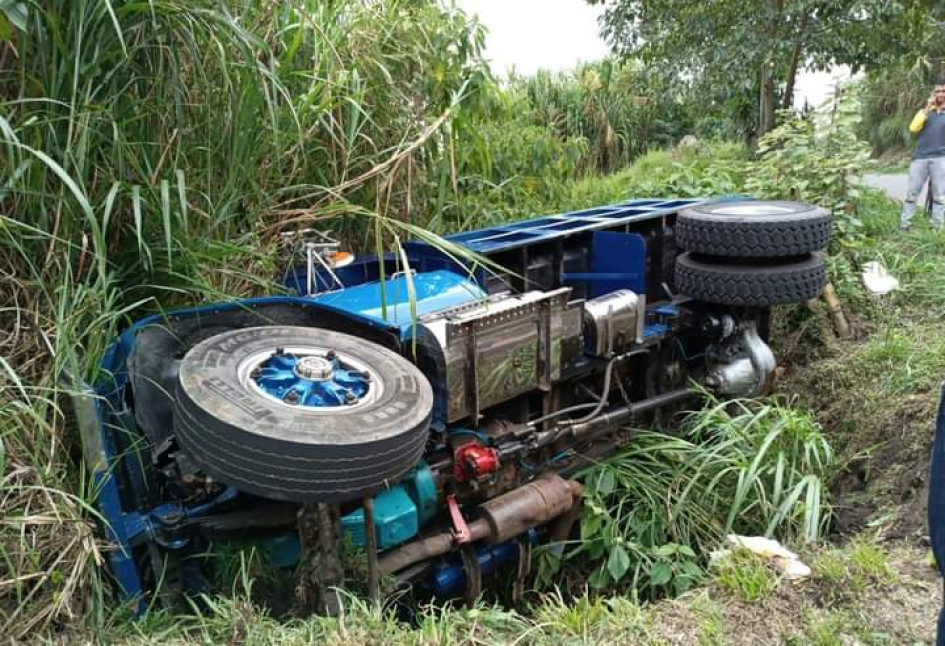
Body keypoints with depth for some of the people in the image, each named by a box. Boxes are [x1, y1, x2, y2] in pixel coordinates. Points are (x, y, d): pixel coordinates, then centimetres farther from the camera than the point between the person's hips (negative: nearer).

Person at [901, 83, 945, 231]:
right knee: (912, 193, -1)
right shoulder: (925, 111, 17)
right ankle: (903, 225, 2)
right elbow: (913, 128, -1)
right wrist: (927, 109, -3)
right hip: (920, 157, 1)